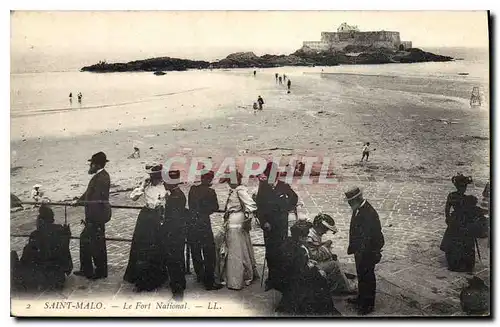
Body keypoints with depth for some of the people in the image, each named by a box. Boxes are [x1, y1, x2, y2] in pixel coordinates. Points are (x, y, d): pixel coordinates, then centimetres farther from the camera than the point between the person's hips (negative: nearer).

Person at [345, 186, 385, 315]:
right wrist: (352, 247, 15)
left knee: (367, 276, 7)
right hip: (360, 249, 9)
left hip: (368, 251, -9)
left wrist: (361, 254, -25)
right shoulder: (358, 209, 0)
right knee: (361, 274, 23)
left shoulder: (369, 214, -29)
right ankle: (361, 298, 41)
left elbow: (367, 238, -28)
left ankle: (368, 304, 23)